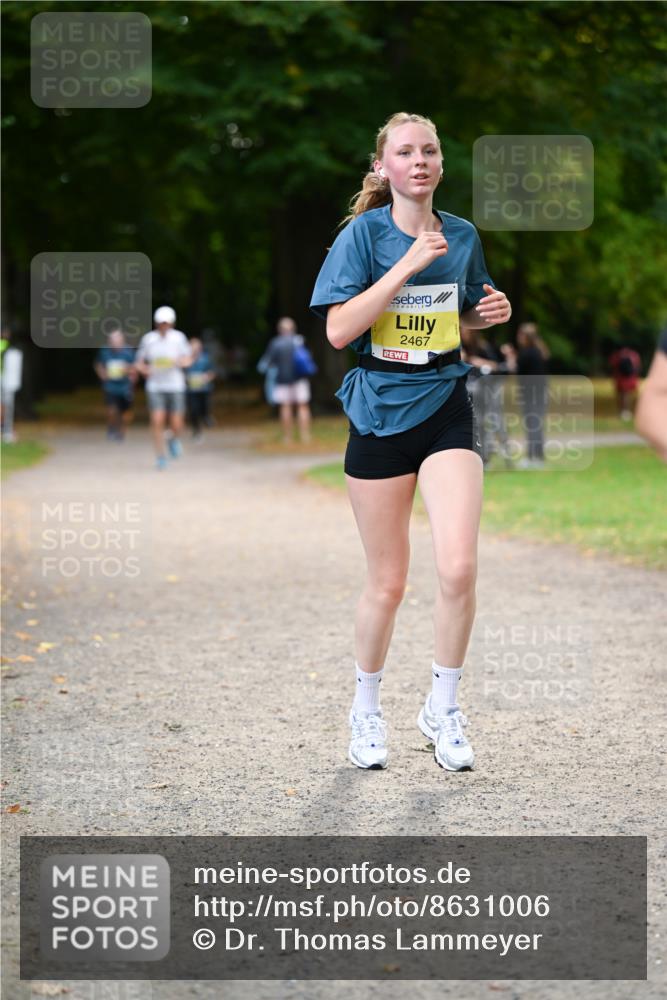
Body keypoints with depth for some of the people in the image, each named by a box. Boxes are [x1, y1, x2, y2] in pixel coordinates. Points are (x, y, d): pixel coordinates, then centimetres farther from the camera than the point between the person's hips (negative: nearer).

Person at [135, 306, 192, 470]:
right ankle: (161, 456, -2)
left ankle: (174, 440, 34)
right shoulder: (148, 338, 4)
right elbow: (139, 362, 10)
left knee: (176, 425, -2)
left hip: (175, 387, 0)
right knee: (157, 421, -12)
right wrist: (143, 368, -13)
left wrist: (179, 362, -20)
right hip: (155, 387, 0)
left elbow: (188, 360, 2)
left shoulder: (179, 337, 3)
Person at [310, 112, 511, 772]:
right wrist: (409, 263, -20)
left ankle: (442, 709, 6)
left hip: (446, 411, 3)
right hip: (380, 414, -2)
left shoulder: (462, 236, 7)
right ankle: (366, 710, 27)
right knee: (388, 581, 4)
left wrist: (489, 313, -1)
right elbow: (338, 330, -16)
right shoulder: (363, 234, -6)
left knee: (458, 567, -14)